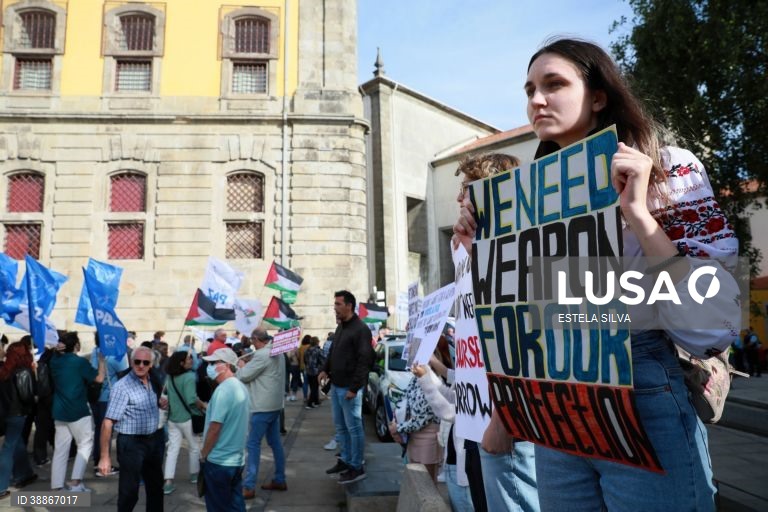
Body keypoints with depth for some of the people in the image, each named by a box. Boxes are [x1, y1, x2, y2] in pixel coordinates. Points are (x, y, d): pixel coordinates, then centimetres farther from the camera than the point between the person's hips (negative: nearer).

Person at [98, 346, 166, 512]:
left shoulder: (153, 381, 3)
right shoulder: (122, 387, -18)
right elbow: (108, 422, -21)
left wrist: (161, 403, -1)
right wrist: (105, 456, -24)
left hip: (154, 440, 7)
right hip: (132, 443, -7)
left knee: (156, 485, 21)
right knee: (129, 491, 5)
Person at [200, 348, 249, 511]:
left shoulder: (223, 390, -21)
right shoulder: (241, 387, 6)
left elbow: (214, 428, -21)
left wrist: (203, 454, -7)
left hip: (218, 461, -8)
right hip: (236, 459, 8)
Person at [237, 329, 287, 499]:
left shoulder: (262, 354, -20)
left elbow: (244, 376, -15)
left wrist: (241, 366, 4)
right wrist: (248, 365, 7)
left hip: (263, 406, -10)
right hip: (274, 404, 10)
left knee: (253, 444, -4)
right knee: (275, 442, 14)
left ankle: (248, 487, -1)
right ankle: (280, 480, 21)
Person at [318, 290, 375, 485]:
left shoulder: (360, 329, -16)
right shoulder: (340, 327, 13)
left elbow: (365, 360, -20)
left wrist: (354, 387, -22)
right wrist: (325, 369, 6)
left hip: (349, 388, -9)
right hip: (336, 386, 9)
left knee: (354, 427, -1)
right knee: (341, 426, 17)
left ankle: (357, 468, 9)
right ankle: (345, 460, 30)